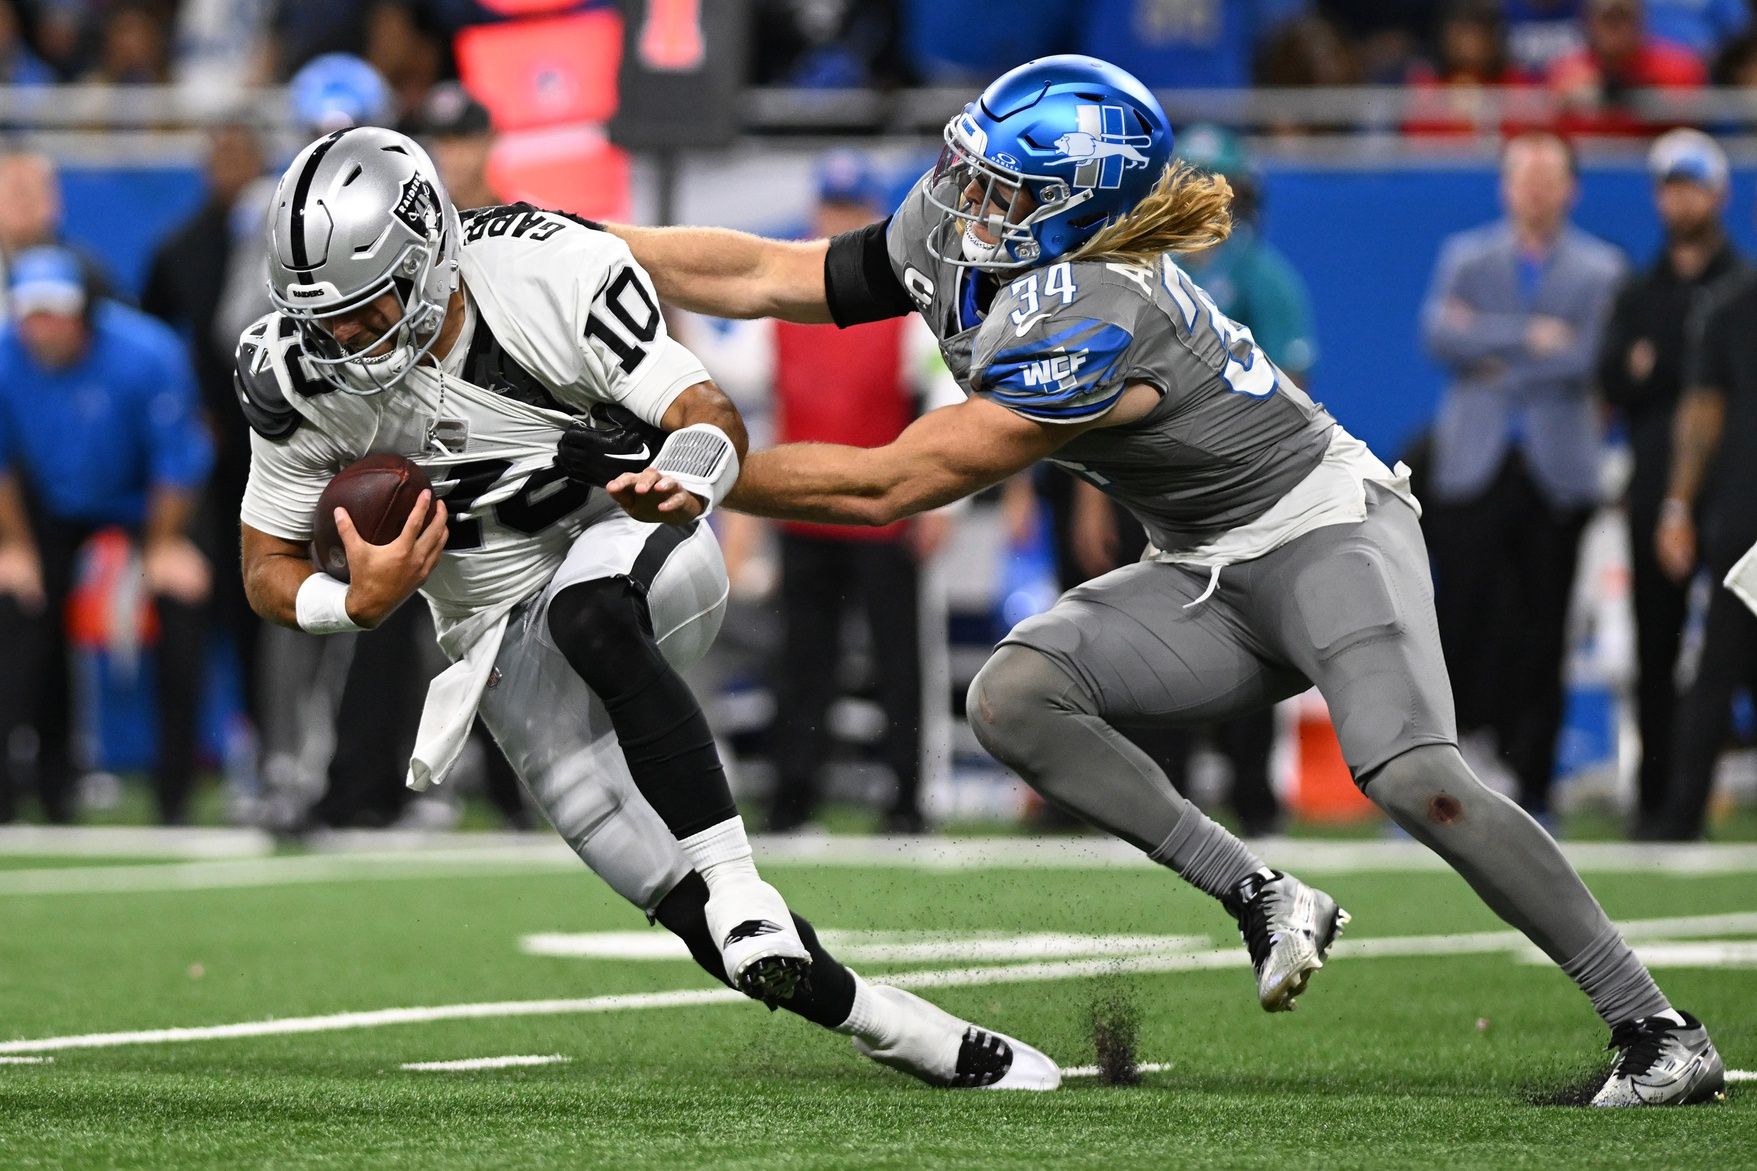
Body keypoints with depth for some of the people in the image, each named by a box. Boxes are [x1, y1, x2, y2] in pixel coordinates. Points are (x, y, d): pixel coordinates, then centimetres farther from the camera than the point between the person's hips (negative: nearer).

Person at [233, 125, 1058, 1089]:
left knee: (588, 610, -41)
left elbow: (712, 420, -24)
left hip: (631, 550, -3)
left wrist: (678, 482, -47)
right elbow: (269, 572, -2)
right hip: (508, 640, 3)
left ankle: (738, 886, -37)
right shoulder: (298, 376, -13)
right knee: (695, 915, -10)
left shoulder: (552, 276, -22)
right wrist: (359, 604, -24)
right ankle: (901, 1031, 8)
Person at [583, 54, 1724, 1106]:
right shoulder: (949, 242, -6)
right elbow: (754, 274, 1)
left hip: (1328, 532, -8)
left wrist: (693, 477, -24)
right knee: (1014, 696, -17)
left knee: (1412, 776, -28)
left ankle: (1659, 1029, -18)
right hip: (1211, 577, 8)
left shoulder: (1087, 327, -30)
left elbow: (885, 487, -27)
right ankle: (1262, 897, -9)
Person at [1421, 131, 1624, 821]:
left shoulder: (1600, 269, 7)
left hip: (1556, 473, 0)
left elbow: (1589, 356, -7)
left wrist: (1493, 349, -6)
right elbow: (1439, 334, -5)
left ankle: (1531, 786, 6)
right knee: (1461, 627, -5)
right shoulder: (1466, 256, 11)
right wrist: (1529, 336, -11)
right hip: (1474, 470, 0)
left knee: (1542, 639, 1)